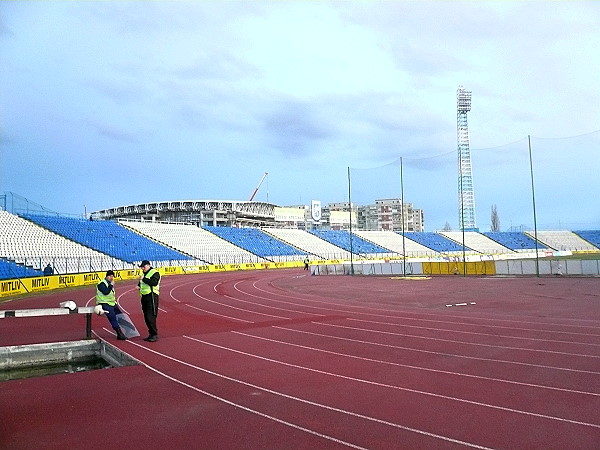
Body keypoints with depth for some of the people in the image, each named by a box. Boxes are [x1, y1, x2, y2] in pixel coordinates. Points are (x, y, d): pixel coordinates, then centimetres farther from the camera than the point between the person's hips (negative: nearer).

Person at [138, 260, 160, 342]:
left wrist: (143, 279, -22)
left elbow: (154, 282, -24)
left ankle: (155, 335, -6)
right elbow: (142, 283, 30)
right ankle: (151, 334, 19)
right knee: (146, 317, 10)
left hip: (152, 297, -9)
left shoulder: (154, 273, -9)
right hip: (144, 297, 9)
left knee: (151, 317, -12)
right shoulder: (144, 273, 17)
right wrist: (139, 285, 8)